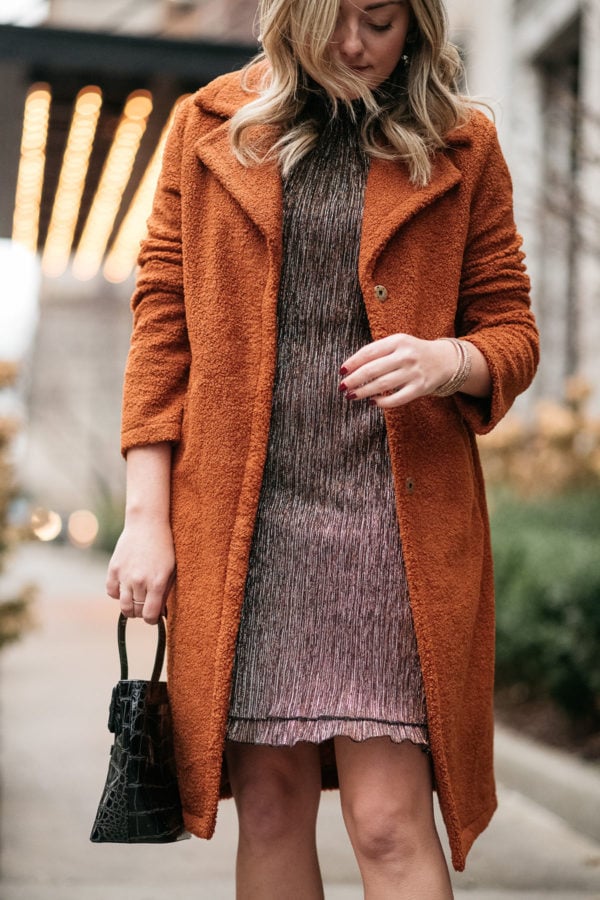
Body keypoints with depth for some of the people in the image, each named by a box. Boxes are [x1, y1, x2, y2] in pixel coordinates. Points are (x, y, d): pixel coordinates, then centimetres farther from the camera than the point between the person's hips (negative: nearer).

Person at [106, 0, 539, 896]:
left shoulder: (461, 148, 8)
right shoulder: (210, 127, 10)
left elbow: (512, 329, 12)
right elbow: (162, 320, 8)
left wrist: (449, 360, -13)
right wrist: (146, 516, 1)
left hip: (395, 514, -1)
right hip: (240, 513, 2)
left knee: (389, 818, -7)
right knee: (271, 804, 4)